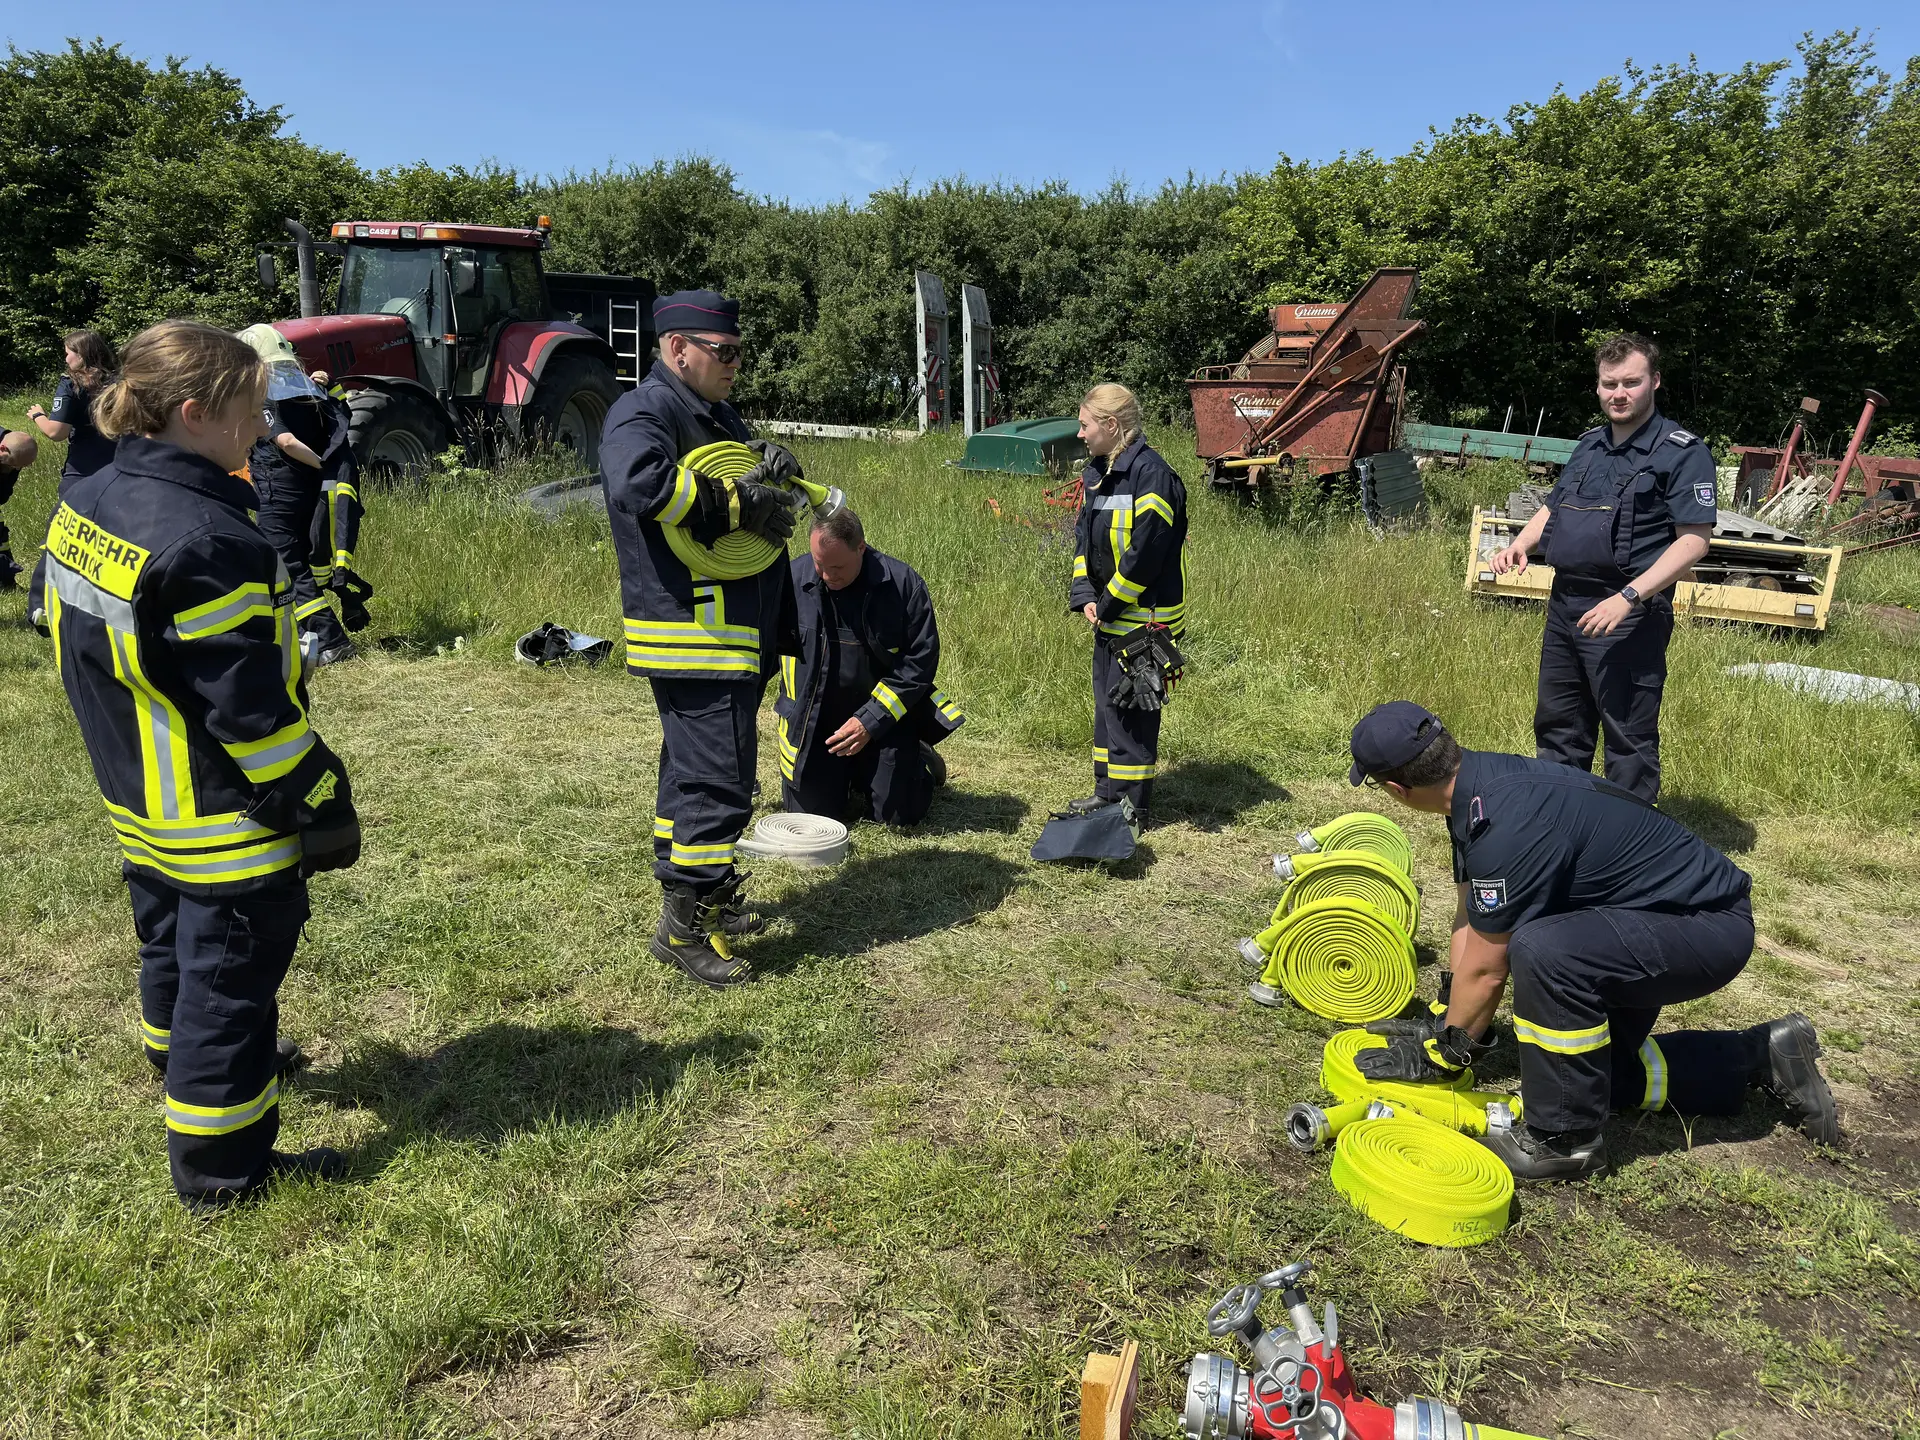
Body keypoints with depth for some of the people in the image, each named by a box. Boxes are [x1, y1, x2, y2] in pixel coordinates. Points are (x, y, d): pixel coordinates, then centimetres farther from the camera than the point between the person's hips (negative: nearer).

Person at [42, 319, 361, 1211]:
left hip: (140, 801, 10)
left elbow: (90, 647, 12)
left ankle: (181, 1063, 52)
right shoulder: (206, 540, -29)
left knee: (172, 939, 29)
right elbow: (248, 704, -26)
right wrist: (317, 804, -16)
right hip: (224, 818, -10)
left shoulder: (86, 504, 1)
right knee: (230, 976, 4)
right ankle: (219, 1164, 17)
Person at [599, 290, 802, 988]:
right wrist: (740, 504, -24)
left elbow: (766, 487, 23)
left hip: (735, 634, 10)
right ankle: (682, 926, 2)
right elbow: (639, 482, -33)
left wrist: (771, 467, -2)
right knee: (718, 780, -9)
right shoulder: (644, 412, -12)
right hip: (694, 635, -10)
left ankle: (707, 895, 32)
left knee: (693, 771, 19)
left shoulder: (717, 414, 19)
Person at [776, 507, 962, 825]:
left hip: (885, 719, -2)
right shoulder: (793, 577, -10)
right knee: (810, 810, -2)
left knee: (899, 813, -5)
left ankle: (921, 760, 28)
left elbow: (921, 660, -13)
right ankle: (848, 774, 31)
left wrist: (870, 721, -18)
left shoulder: (903, 584, -15)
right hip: (814, 719, 2)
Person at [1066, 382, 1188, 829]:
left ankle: (1131, 807, 8)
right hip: (1109, 615, 9)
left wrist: (1109, 604, -14)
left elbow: (1146, 552, -22)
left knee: (1130, 711, -3)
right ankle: (1109, 792, 30)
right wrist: (1085, 596, 0)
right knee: (1107, 701, 17)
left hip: (1143, 618, -9)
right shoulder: (1097, 472, 11)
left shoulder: (1150, 474, -18)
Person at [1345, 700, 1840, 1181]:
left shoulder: (1508, 827, -33)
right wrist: (1444, 1020, 8)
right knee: (1595, 1067, 18)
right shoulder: (1480, 781, -4)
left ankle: (1566, 1139, -14)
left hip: (1710, 928, -10)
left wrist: (1441, 1052, -7)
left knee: (1544, 950, -34)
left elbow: (1485, 970, -21)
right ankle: (1763, 1055, 28)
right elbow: (1469, 919, 6)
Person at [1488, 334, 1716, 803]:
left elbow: (1695, 539, -15)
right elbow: (1552, 507, 25)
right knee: (1557, 728, 18)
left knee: (1629, 737, -1)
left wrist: (1629, 597, -24)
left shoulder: (1683, 452, -8)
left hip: (1628, 614, -8)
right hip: (1565, 603, 8)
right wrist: (1519, 545, 3)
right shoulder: (1589, 444, 16)